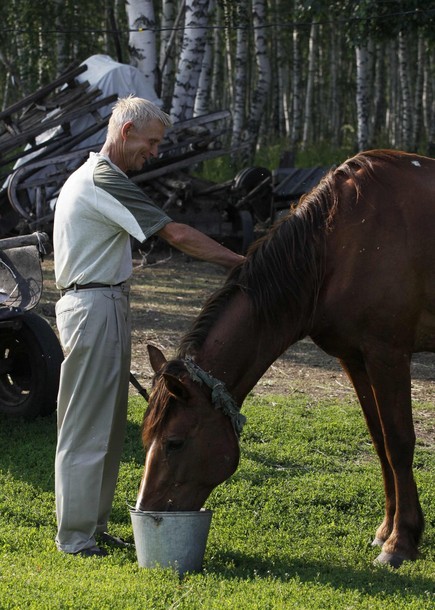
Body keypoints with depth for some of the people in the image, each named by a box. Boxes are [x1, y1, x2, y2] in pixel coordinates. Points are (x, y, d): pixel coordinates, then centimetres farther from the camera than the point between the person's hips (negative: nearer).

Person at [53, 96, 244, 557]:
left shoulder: (90, 175, 18)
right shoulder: (105, 182, -16)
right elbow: (177, 235, -18)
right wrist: (238, 261, -13)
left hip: (96, 306, 11)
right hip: (96, 308, -11)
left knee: (105, 423, 14)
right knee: (86, 427, -5)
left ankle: (93, 526, 21)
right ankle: (75, 537, 1)